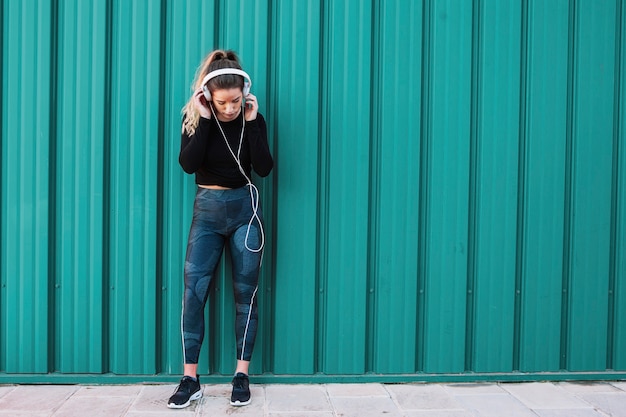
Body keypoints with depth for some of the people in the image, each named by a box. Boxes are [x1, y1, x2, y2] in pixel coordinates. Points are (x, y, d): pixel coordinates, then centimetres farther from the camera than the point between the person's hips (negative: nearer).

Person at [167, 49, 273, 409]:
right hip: (207, 209, 1)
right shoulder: (195, 117, -3)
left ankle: (242, 375, 13)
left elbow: (265, 169, -14)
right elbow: (188, 164, -17)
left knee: (246, 292, 3)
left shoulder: (253, 118, -3)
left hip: (245, 208, 0)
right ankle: (191, 379, 5)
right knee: (194, 290, -5)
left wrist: (251, 122, -18)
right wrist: (205, 119, -19)